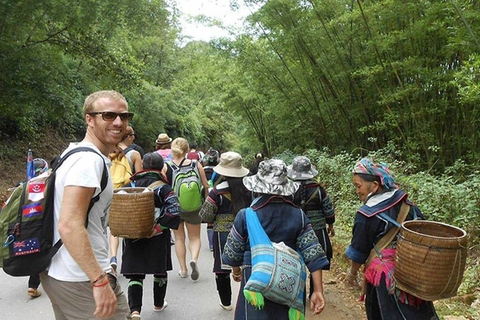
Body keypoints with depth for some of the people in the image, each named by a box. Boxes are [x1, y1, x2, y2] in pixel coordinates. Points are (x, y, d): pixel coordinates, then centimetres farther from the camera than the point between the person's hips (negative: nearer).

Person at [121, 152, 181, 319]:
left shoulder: (130, 186, 2)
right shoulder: (163, 188, -10)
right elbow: (174, 211, -24)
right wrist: (159, 228, -19)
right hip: (157, 237, -2)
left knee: (135, 274, 8)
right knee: (160, 271, 18)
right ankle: (158, 304, 35)